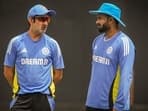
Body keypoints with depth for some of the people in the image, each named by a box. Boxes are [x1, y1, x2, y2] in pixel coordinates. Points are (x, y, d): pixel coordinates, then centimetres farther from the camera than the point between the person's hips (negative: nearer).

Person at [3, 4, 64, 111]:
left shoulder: (52, 44, 2)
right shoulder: (16, 42, -1)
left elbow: (58, 74, 9)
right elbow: (8, 71, 8)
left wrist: (43, 87, 12)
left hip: (44, 97, 1)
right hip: (22, 97, -1)